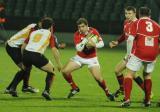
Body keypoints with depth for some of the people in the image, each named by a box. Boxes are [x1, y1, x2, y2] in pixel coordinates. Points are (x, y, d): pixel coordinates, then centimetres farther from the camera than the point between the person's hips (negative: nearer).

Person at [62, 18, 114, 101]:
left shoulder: (93, 31, -14)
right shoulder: (77, 35, -16)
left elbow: (101, 43, -11)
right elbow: (78, 48, -28)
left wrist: (95, 45, -32)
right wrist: (86, 39, -38)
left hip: (92, 58, -1)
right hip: (80, 58, 2)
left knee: (98, 77, -17)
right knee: (65, 71, -12)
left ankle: (107, 92, 7)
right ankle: (75, 88, 9)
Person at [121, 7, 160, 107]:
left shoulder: (137, 23, 0)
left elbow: (130, 39, -9)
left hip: (139, 53, -4)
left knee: (129, 74, 2)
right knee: (147, 75, 22)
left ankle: (127, 99, -12)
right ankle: (147, 100, 22)